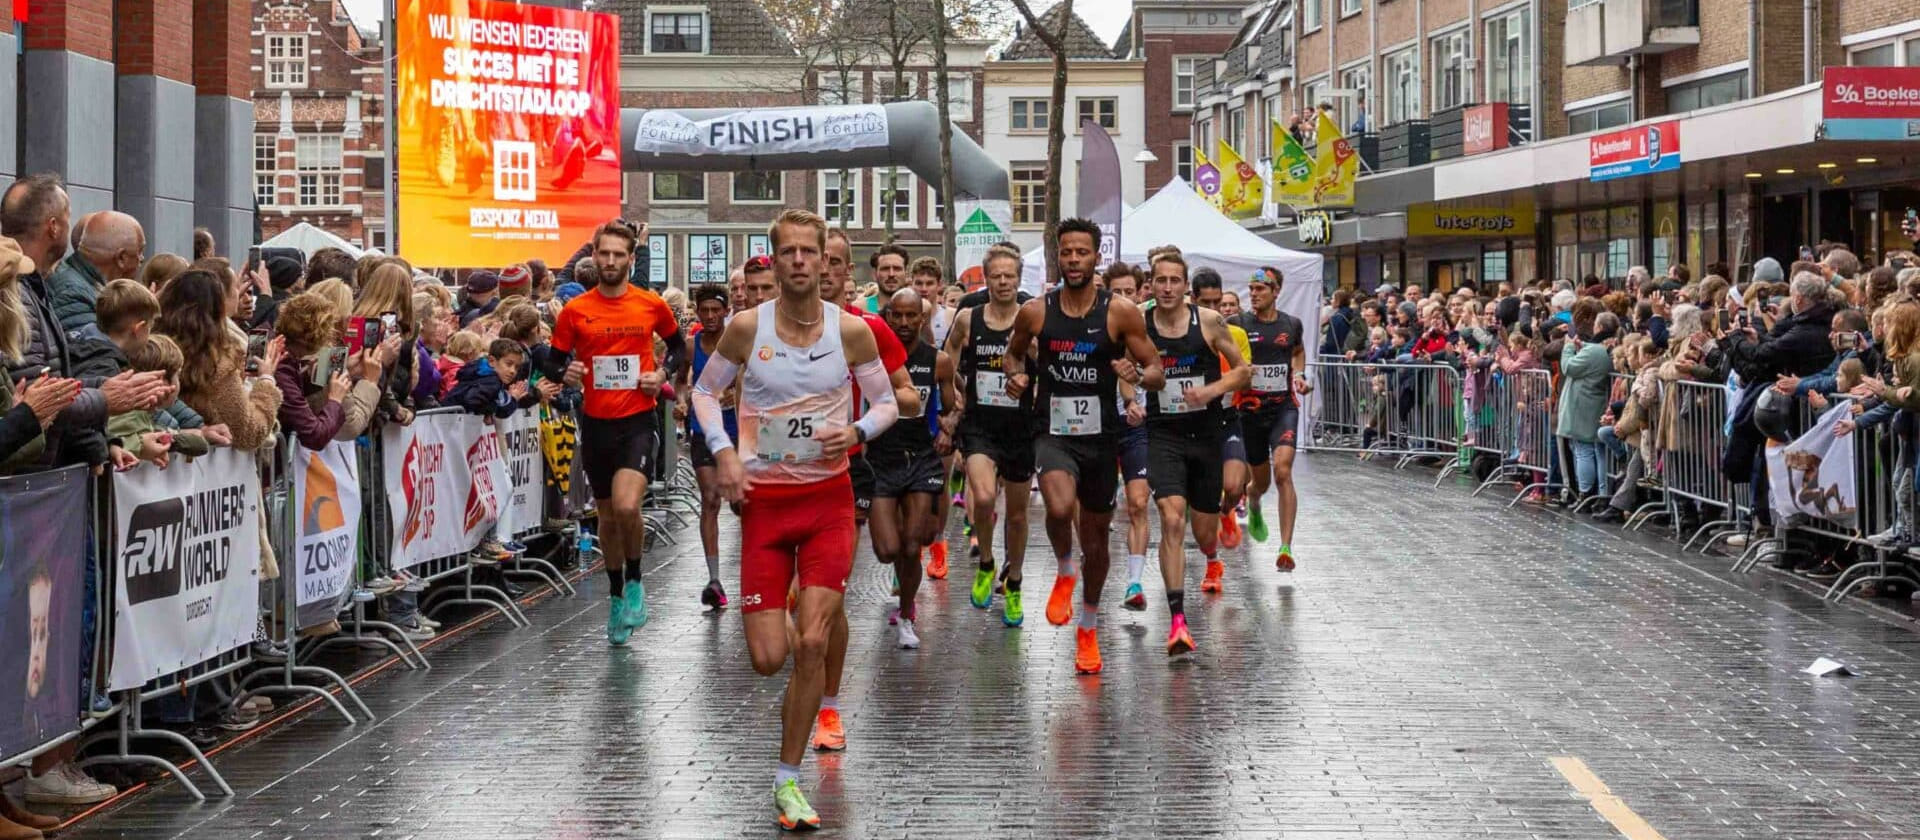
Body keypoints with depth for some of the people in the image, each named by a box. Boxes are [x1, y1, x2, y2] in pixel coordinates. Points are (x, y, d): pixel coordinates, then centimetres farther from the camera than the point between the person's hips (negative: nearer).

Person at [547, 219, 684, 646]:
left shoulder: (652, 305, 0)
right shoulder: (575, 310, 1)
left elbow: (677, 345, 17)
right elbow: (553, 363, 7)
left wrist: (663, 373, -1)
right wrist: (565, 374, -15)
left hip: (638, 421, -2)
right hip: (596, 422, 3)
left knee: (626, 505, -22)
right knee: (607, 514, 13)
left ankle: (634, 582, 3)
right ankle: (616, 595, 30)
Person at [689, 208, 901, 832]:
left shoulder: (851, 331, -4)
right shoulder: (747, 327, -5)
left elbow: (886, 402, 8)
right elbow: (705, 389, 9)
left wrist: (857, 431, -13)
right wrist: (723, 452, -6)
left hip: (828, 498, 0)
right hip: (763, 499, 0)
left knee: (811, 645, -10)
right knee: (768, 660, -1)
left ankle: (788, 781, 5)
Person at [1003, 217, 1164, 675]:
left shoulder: (1121, 312, -6)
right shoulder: (1035, 311, -2)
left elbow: (1158, 373, -2)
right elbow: (1013, 352, 17)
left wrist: (1139, 375, -25)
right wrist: (1015, 374, -5)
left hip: (1100, 436, 1)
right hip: (1053, 432, -1)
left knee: (1096, 536, 13)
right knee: (1060, 507, -31)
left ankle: (1088, 629, 34)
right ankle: (1064, 571, 2)